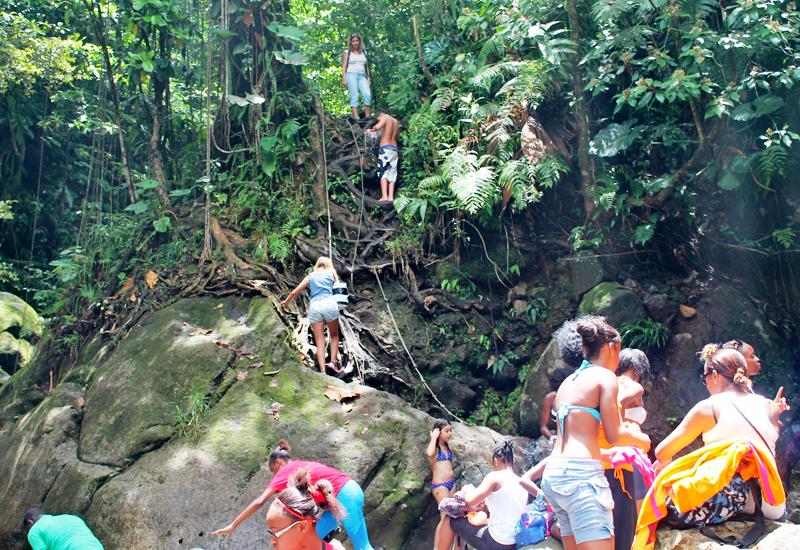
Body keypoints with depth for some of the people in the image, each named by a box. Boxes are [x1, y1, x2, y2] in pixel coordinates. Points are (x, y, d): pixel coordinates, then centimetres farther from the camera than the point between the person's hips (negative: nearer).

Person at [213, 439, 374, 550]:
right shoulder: (300, 466, 23)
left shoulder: (285, 470, 0)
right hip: (347, 492, 9)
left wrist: (233, 525, -4)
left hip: (346, 496, -9)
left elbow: (260, 502, -6)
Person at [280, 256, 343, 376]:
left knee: (320, 341, -1)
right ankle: (333, 361, 2)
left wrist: (286, 301, 42)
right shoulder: (331, 272, 18)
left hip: (314, 307, 1)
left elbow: (294, 292, 25)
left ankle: (323, 371, -11)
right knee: (334, 335, 18)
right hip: (330, 304, -1)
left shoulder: (310, 277, 22)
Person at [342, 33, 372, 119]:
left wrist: (368, 78, 11)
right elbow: (344, 66, 7)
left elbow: (367, 66, 20)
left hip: (362, 76, 2)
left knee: (368, 95, -19)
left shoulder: (364, 52, 20)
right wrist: (344, 79, -4)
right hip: (351, 74, -2)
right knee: (354, 96, -13)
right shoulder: (347, 52, 12)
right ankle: (356, 117, -20)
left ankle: (367, 117, -18)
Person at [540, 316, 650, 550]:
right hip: (581, 474, -8)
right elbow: (614, 436, -6)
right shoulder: (605, 376, -2)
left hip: (553, 475, 9)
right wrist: (640, 439, 14)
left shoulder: (568, 382, 20)